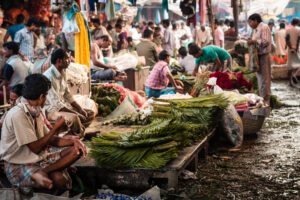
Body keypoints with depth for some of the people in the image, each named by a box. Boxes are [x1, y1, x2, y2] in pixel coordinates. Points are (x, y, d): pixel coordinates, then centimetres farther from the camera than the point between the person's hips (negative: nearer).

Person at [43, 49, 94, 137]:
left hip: (63, 105, 10)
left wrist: (80, 109, 1)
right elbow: (55, 103, -26)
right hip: (51, 109, -10)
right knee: (73, 118, -34)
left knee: (90, 114, 4)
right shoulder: (49, 77, -23)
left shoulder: (62, 72, 6)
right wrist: (76, 113, -24)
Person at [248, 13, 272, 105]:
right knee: (260, 78, 13)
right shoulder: (256, 29, 16)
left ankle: (266, 100, -1)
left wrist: (254, 41, -18)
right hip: (258, 55, 9)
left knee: (264, 78, -6)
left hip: (263, 56, -9)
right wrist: (251, 42, 7)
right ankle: (262, 97, 20)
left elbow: (266, 41, -20)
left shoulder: (264, 27, -12)